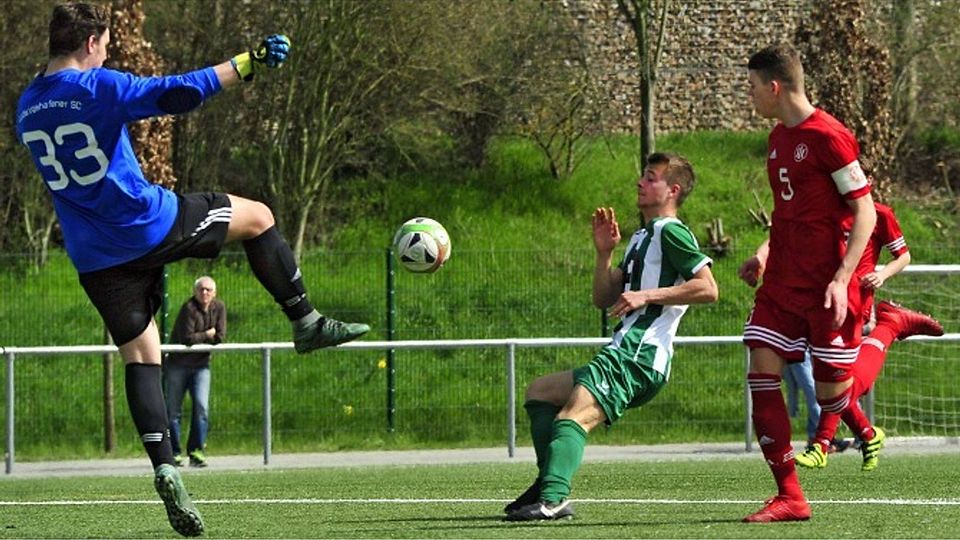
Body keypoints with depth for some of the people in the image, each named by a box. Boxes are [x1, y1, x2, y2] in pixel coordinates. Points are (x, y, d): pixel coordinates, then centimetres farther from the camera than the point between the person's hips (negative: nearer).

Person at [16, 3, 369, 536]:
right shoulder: (99, 87, -14)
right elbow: (178, 93, -21)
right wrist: (246, 63, -16)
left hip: (96, 258, 6)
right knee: (257, 216, 16)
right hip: (151, 222, -6)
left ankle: (163, 469, -7)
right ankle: (306, 323, 20)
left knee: (140, 357, 8)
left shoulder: (26, 108, 8)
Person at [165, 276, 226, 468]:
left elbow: (220, 337, -6)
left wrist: (197, 339, -11)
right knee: (173, 409, -1)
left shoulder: (219, 308, 1)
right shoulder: (189, 308, -16)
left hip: (201, 365, 4)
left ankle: (196, 451, -5)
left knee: (202, 407, -10)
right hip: (178, 364, -4)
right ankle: (174, 452, 7)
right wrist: (207, 335, -7)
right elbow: (187, 338, -21)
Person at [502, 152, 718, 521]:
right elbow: (604, 299, 24)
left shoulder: (670, 232, -4)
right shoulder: (642, 237, 27)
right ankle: (549, 483, 7)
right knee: (539, 392, 21)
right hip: (623, 355, 11)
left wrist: (647, 296, -17)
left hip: (638, 356, -11)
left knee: (572, 418, -28)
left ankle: (553, 499, -47)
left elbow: (708, 289, -16)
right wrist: (604, 253, 9)